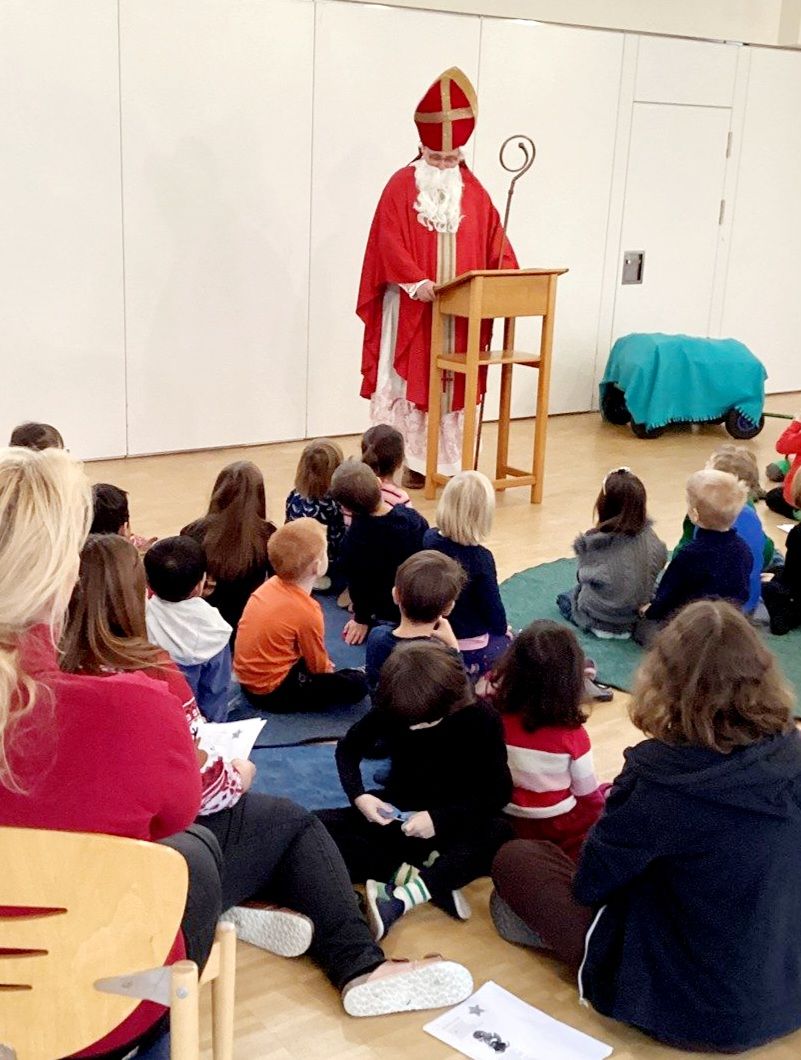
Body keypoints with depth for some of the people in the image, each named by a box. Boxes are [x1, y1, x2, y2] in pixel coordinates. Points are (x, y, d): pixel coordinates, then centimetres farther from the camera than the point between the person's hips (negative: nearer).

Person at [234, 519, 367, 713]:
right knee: (358, 684, -9)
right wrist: (331, 672, 13)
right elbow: (319, 666, -8)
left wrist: (326, 667, 17)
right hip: (272, 693, -8)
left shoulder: (270, 586, -2)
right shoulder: (307, 611, -24)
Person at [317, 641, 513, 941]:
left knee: (502, 835, -37)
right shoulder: (391, 708, -12)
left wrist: (440, 818, -29)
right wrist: (359, 796, -16)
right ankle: (435, 883, -32)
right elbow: (348, 748, 3)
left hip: (453, 821, -3)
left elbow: (498, 791, -16)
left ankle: (400, 899, -41)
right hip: (397, 816, 3)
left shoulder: (481, 719, -17)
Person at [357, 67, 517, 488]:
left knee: (452, 384, 6)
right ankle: (403, 462, 6)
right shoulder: (401, 186, -3)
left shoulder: (473, 191, 10)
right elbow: (390, 242, -11)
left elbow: (494, 241, 9)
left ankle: (446, 459, 13)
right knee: (408, 380, 0)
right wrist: (416, 282, -24)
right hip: (411, 305, -4)